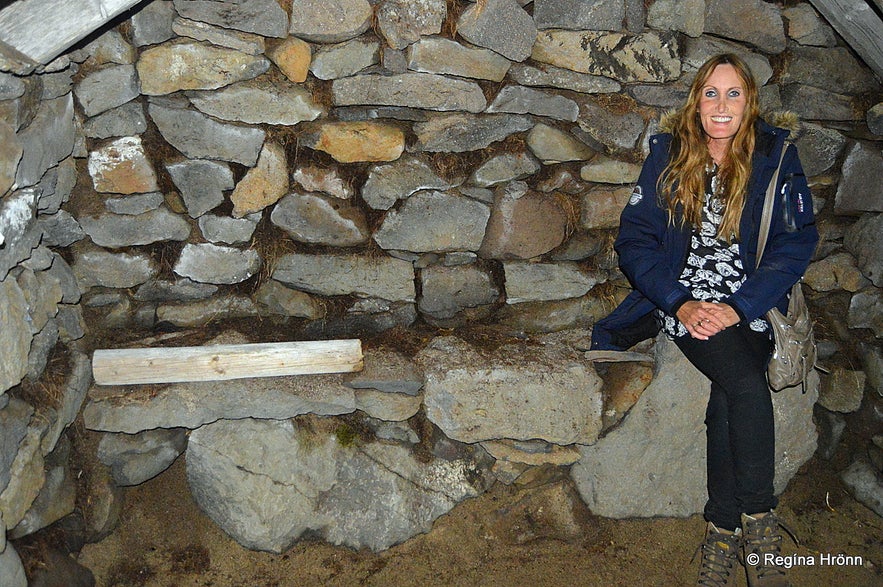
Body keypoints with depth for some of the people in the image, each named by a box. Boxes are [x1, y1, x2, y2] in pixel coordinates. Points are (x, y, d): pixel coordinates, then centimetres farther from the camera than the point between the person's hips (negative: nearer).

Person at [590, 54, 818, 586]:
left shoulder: (776, 157, 4)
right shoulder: (668, 155, 5)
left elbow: (796, 244, 0)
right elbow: (635, 238, 2)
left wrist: (738, 308, -13)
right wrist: (680, 304, -12)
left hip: (747, 308, 1)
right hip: (679, 299, 0)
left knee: (732, 393, -29)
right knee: (747, 384, -28)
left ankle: (725, 530, -16)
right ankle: (758, 521, -15)